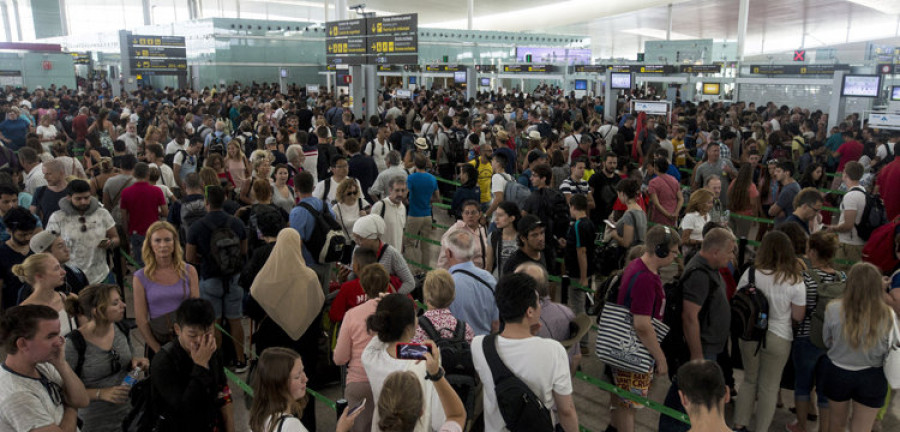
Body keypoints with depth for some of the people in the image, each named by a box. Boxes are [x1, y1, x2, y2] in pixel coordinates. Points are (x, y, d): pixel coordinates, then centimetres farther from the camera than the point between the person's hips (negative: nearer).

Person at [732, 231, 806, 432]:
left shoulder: (751, 273, -12)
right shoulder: (795, 281, -15)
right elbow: (798, 317, -10)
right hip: (778, 338, -2)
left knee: (749, 380, 21)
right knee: (769, 387, 14)